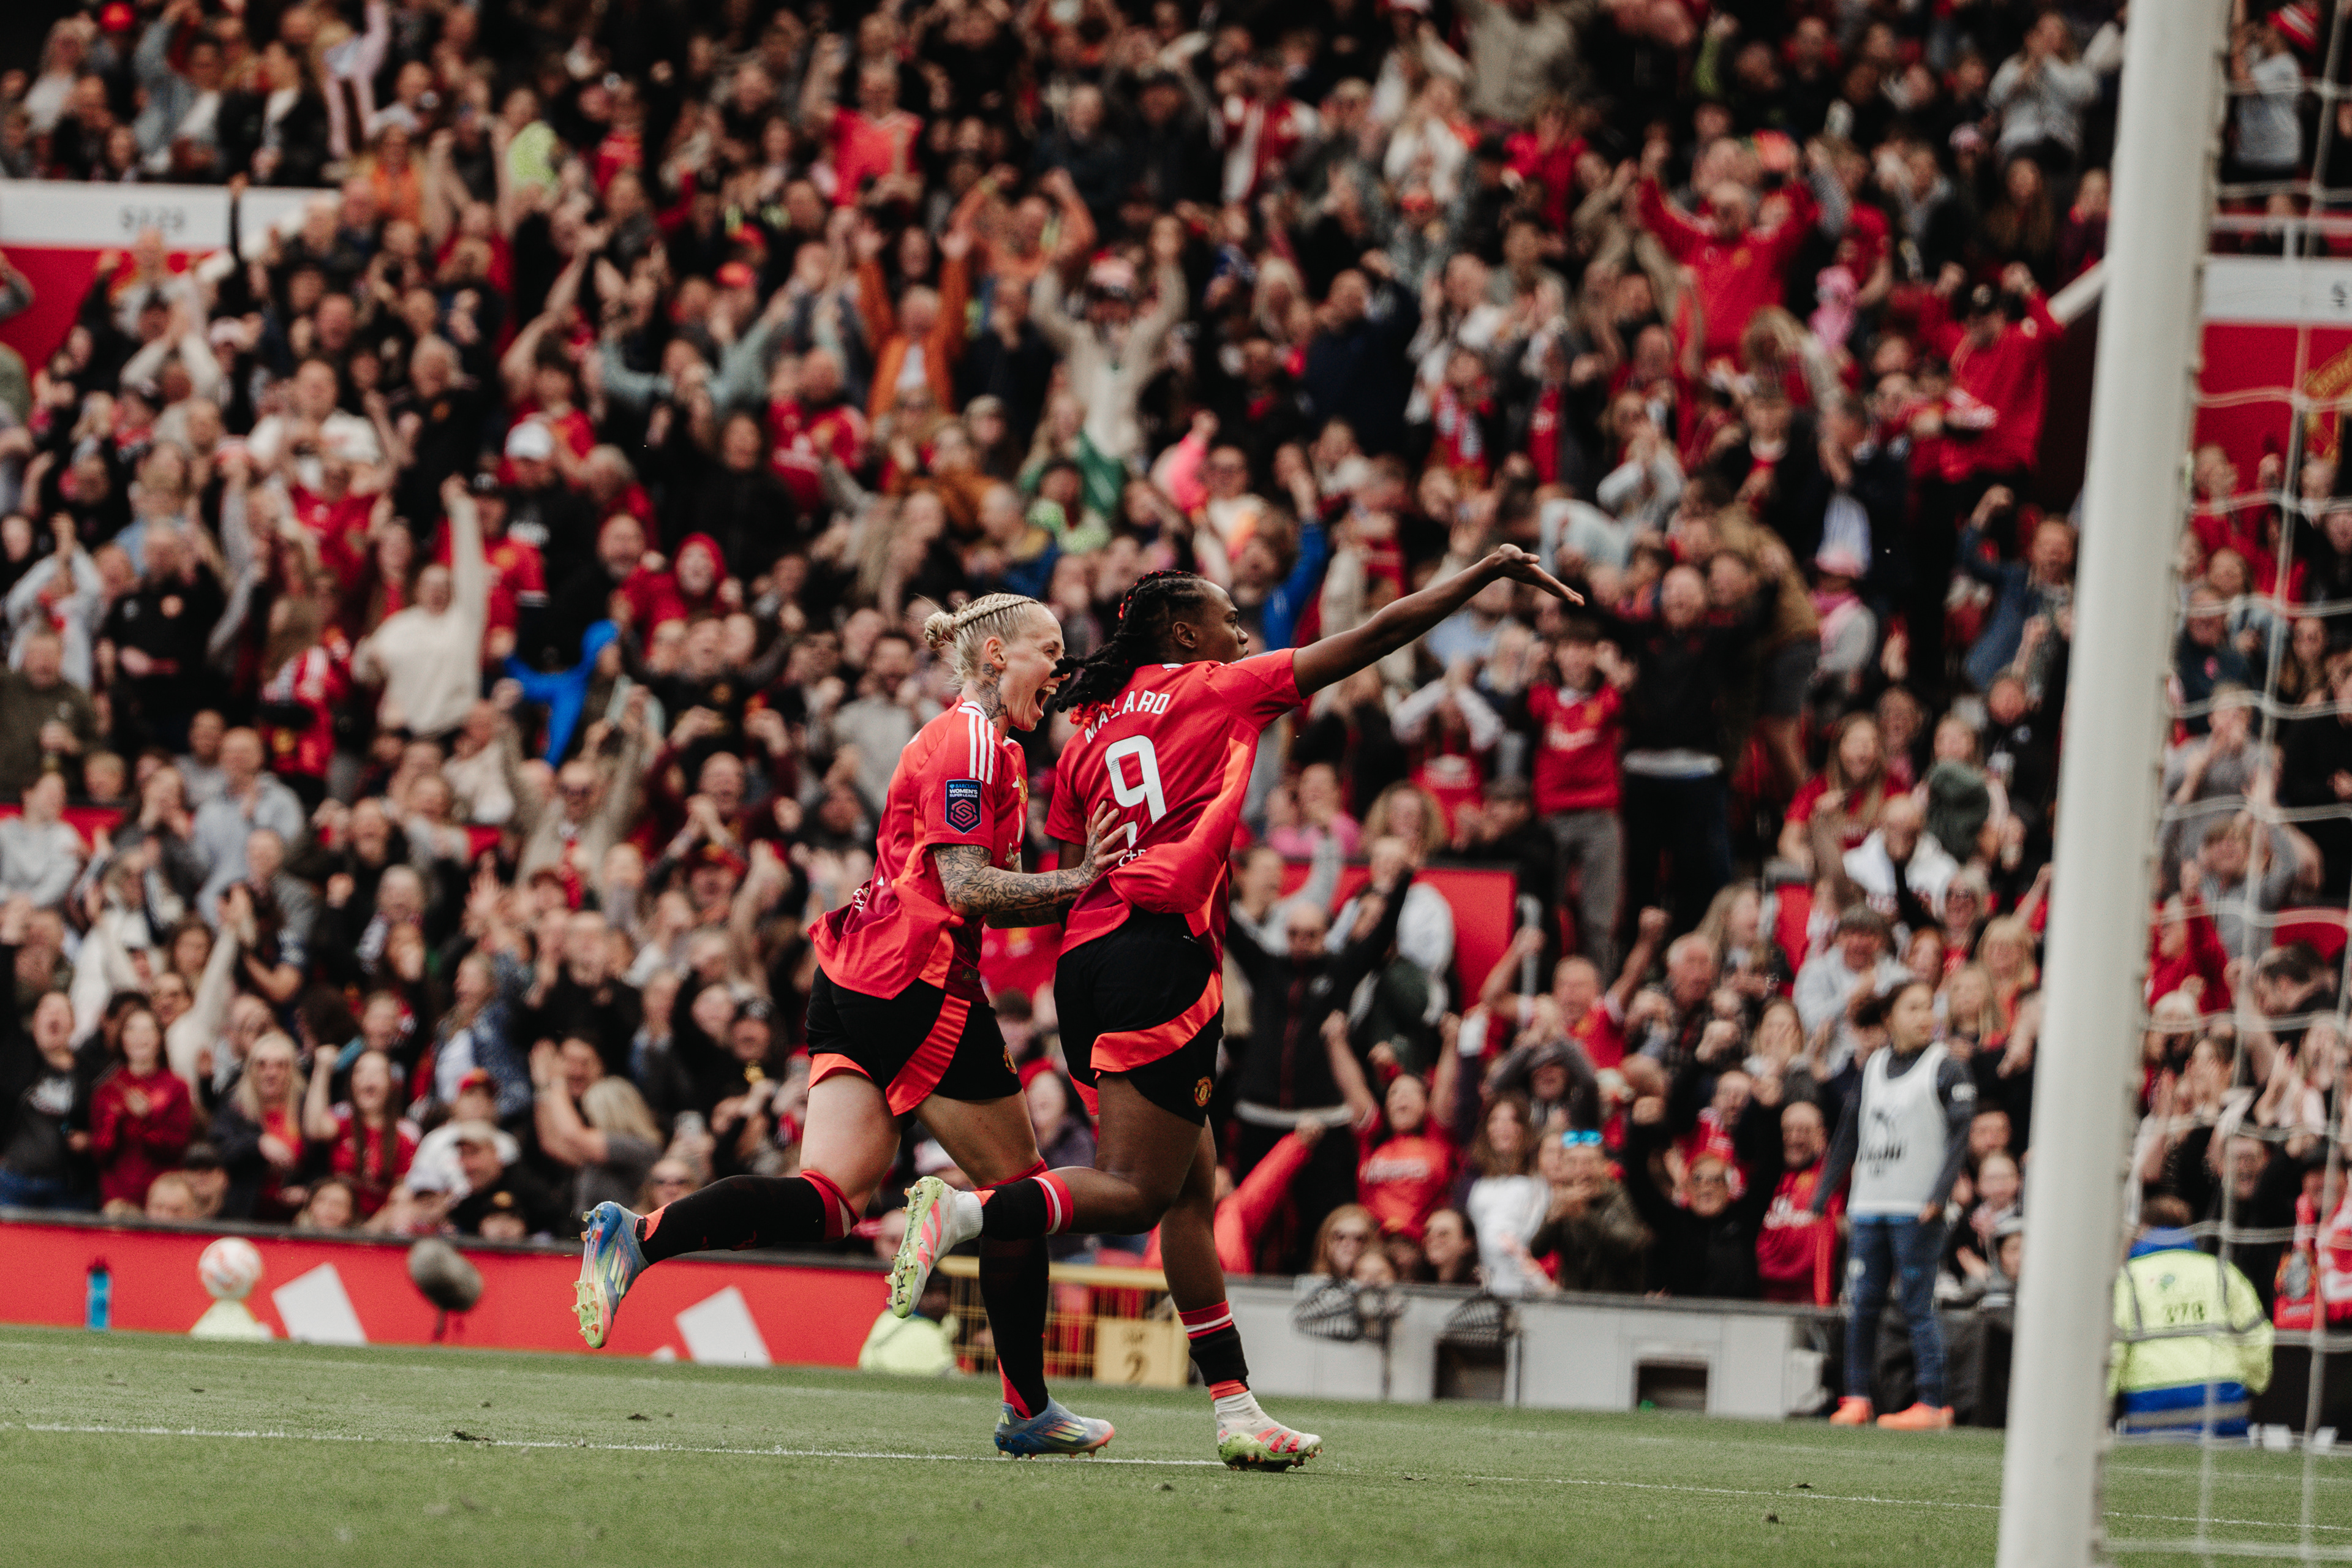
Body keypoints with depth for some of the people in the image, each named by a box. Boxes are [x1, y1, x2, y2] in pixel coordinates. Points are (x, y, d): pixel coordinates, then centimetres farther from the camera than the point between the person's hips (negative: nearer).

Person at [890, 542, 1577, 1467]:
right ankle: (961, 1211, -31)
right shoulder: (1216, 688, 7)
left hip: (1088, 954, 8)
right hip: (1162, 948, -8)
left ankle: (1236, 1407, 5)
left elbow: (1069, 881, 15)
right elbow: (1375, 638, 9)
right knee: (1134, 1192, -11)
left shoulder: (1088, 737, 22)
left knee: (1193, 1188, 9)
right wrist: (1486, 573, 14)